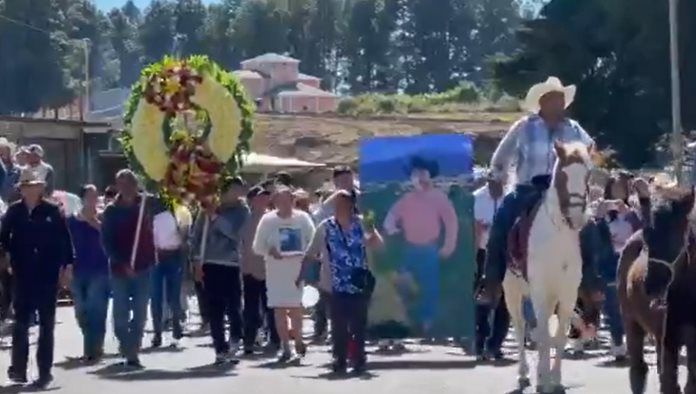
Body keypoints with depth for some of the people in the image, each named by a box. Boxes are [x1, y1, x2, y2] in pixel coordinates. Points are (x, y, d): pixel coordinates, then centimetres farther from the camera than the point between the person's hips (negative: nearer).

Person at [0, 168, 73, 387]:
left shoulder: (52, 212, -4)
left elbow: (65, 240, -3)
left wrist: (67, 266, -6)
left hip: (48, 275, -1)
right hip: (23, 275, 1)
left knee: (46, 324, 6)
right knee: (21, 323, 4)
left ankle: (44, 372, 12)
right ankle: (18, 369, 11)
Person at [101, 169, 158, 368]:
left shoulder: (147, 203, 1)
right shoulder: (112, 210, -1)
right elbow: (106, 242, -3)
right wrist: (122, 263, -13)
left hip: (144, 266, 0)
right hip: (120, 268, 0)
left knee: (140, 313, -1)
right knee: (121, 313, 2)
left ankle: (132, 351, 5)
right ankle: (127, 346, 22)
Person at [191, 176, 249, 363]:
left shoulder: (242, 210, 2)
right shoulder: (210, 207, 5)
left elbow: (234, 231, -14)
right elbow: (197, 234, 6)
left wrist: (215, 217, -17)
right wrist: (197, 262, 1)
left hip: (232, 264, -1)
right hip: (210, 264, 1)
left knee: (234, 306, -9)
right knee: (215, 309, 2)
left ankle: (234, 340, 8)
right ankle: (221, 348, 8)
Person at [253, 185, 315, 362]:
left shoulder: (303, 218, 0)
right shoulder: (267, 220, -1)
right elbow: (257, 246, 3)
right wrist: (269, 251, -16)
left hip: (298, 269, -1)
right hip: (276, 270, 1)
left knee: (295, 307, -1)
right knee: (279, 308, 1)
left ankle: (298, 339, 21)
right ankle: (285, 346, 8)